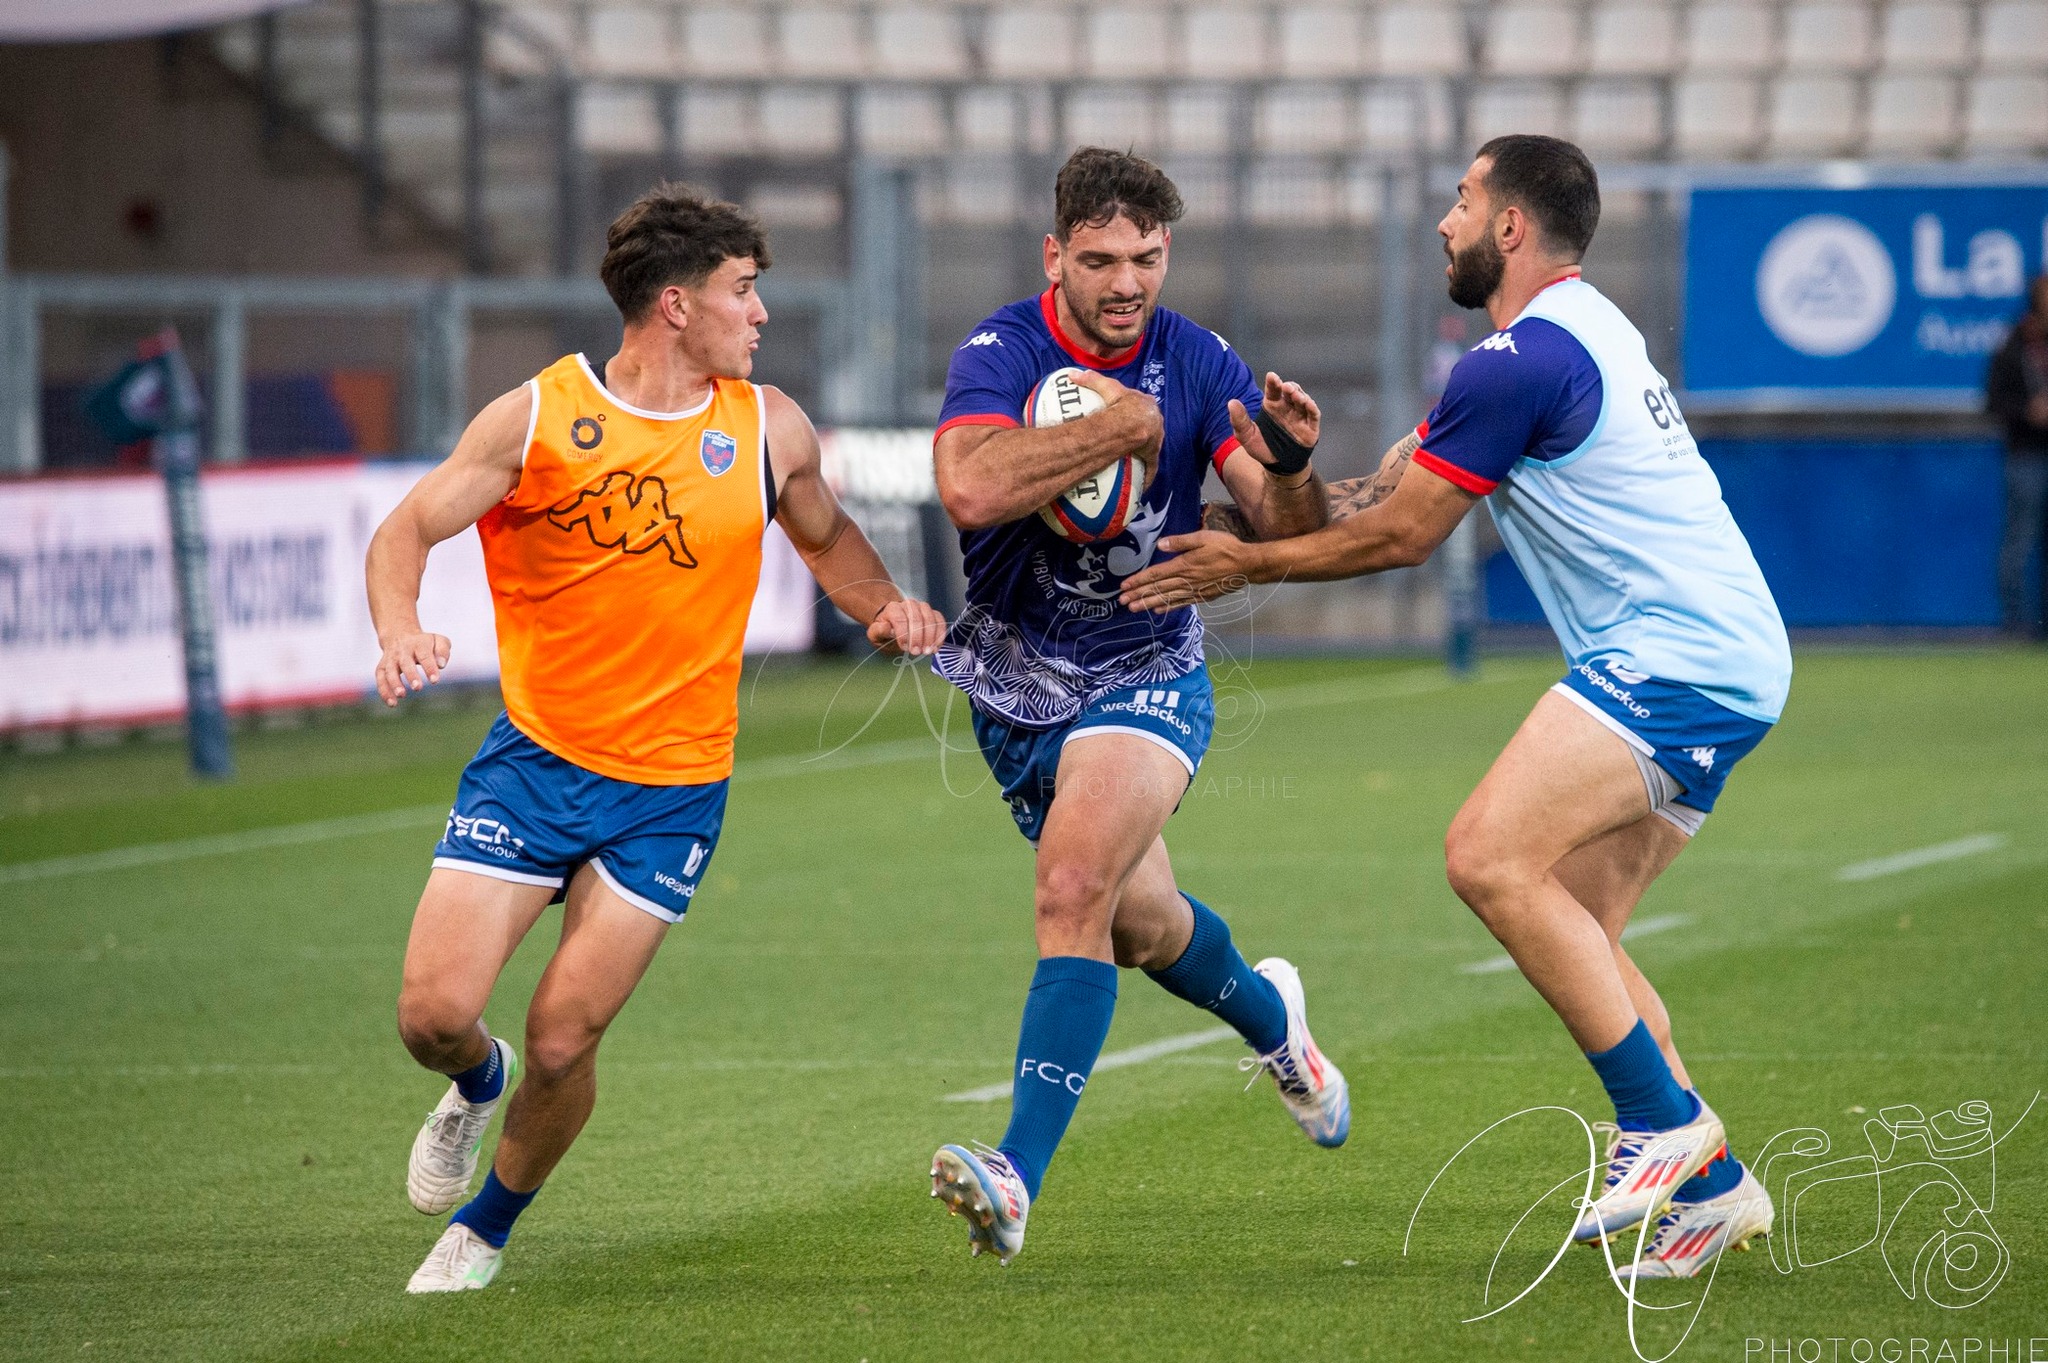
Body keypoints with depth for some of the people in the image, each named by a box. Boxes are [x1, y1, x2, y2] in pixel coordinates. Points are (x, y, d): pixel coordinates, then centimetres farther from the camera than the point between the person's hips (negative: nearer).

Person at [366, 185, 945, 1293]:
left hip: (671, 786, 1)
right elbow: (406, 531, -8)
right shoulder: (536, 418, -7)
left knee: (562, 1042, -7)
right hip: (534, 756, -1)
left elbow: (826, 535, 20)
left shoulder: (769, 431, 2)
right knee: (434, 1013, -10)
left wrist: (884, 608, -1)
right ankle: (478, 1085, 29)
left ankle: (489, 1225, 22)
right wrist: (399, 630, -29)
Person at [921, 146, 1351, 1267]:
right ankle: (1266, 1013, 53)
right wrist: (1122, 429, -33)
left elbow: (1287, 535, -9)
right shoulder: (1001, 353, -15)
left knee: (1075, 888, -26)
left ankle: (1018, 1177, -32)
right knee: (1139, 925, 17)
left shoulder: (1197, 364, -8)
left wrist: (1286, 470, -31)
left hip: (1145, 674, -2)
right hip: (1017, 683, 2)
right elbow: (971, 489, -36)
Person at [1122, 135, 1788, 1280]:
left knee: (1492, 856, -19)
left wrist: (1249, 566, 6)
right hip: (1733, 662, 10)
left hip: (1677, 657, -10)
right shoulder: (1585, 331, 20)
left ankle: (1666, 1121, -18)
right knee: (1575, 931, 9)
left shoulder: (1523, 361, -12)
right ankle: (1710, 1186, 8)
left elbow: (1403, 534, -6)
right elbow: (1410, 478, 30)